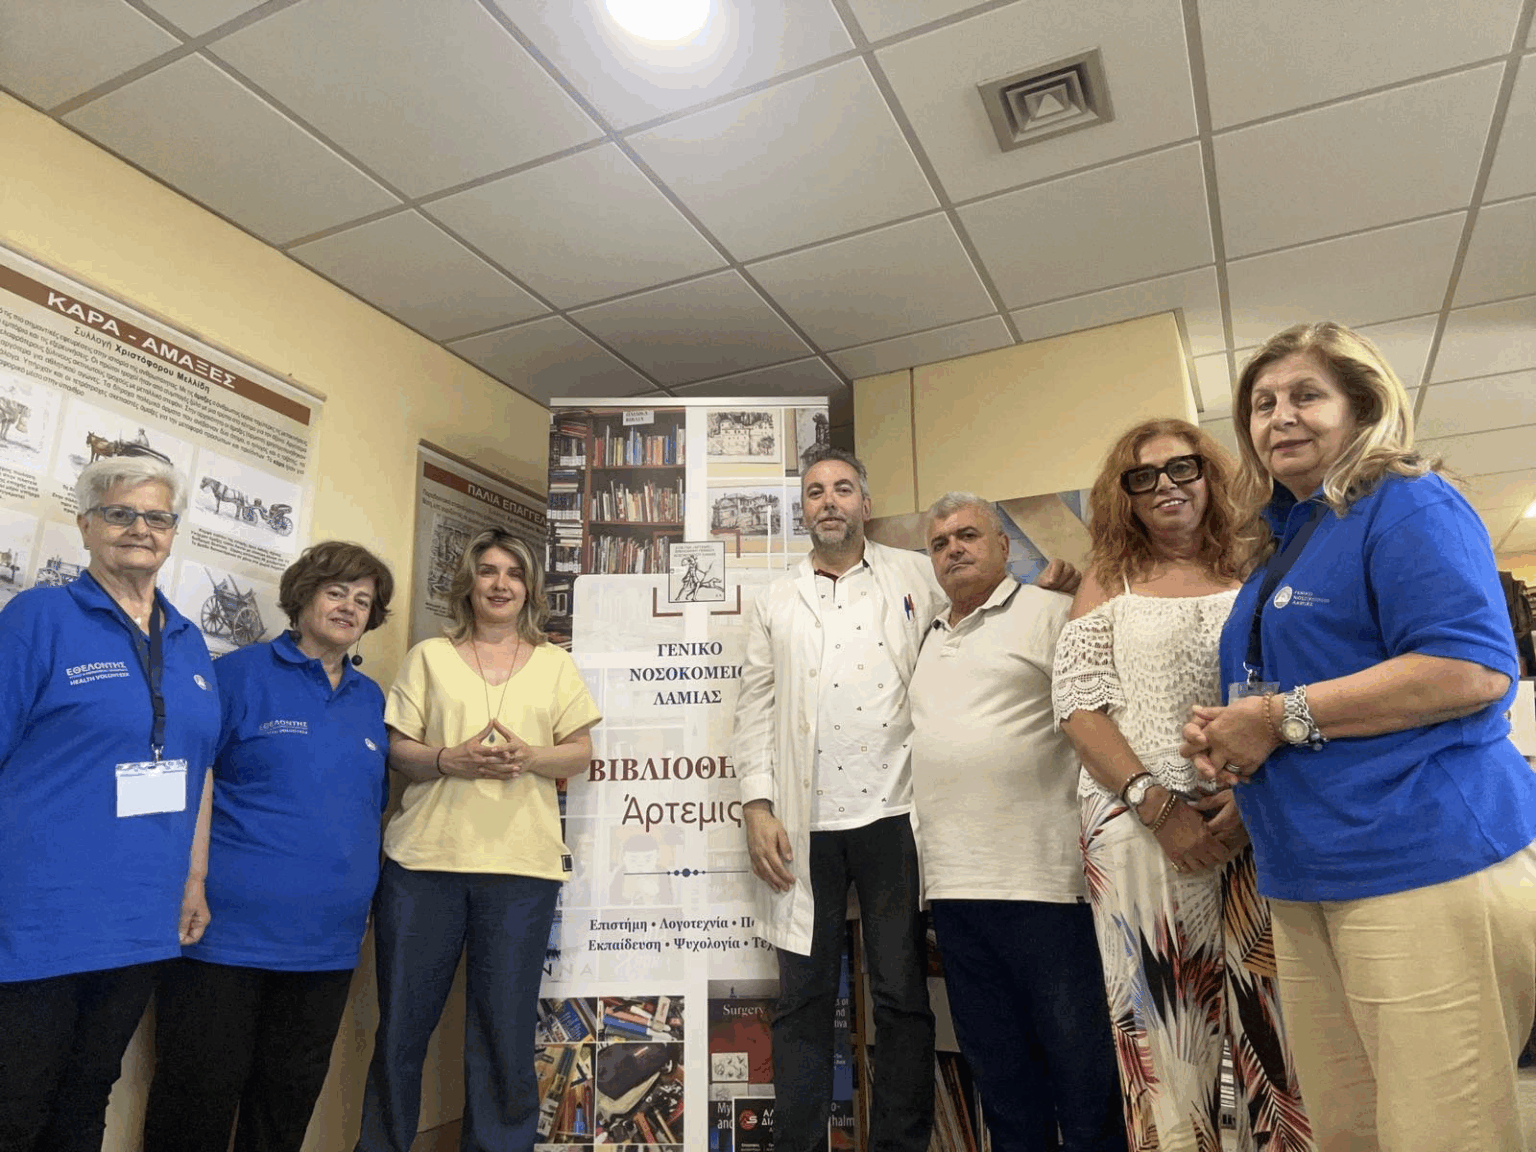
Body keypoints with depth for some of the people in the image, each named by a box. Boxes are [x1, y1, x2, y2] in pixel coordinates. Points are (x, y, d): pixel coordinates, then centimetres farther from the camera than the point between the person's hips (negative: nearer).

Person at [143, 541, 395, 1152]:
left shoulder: (370, 701, 10)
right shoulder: (242, 673, -6)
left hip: (326, 939, 5)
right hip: (228, 932, -5)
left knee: (290, 1101, 18)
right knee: (198, 1101, 7)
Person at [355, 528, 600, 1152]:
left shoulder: (555, 664, 12)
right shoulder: (430, 656, 10)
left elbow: (580, 750, 7)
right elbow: (398, 751, 5)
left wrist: (530, 758, -13)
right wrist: (451, 760, -15)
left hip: (522, 865, 0)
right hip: (424, 860, 0)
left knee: (505, 1027, 5)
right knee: (401, 1024, 9)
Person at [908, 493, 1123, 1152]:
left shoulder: (1049, 614, -1)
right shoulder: (931, 639, 20)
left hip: (1043, 876, -6)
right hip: (952, 883, 7)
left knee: (1081, 1064, 4)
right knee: (997, 1069, 16)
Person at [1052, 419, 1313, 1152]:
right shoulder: (1110, 582, 9)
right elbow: (1077, 707, 2)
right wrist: (1158, 804, -8)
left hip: (1259, 820, 1)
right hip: (1139, 827, 0)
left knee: (1272, 1024, 2)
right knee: (1163, 1031, 3)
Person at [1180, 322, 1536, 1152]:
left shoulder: (1407, 507, -5)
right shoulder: (1288, 546, 20)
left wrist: (1282, 716, -16)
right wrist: (1223, 733, 6)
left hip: (1425, 862, -8)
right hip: (1307, 881, 8)